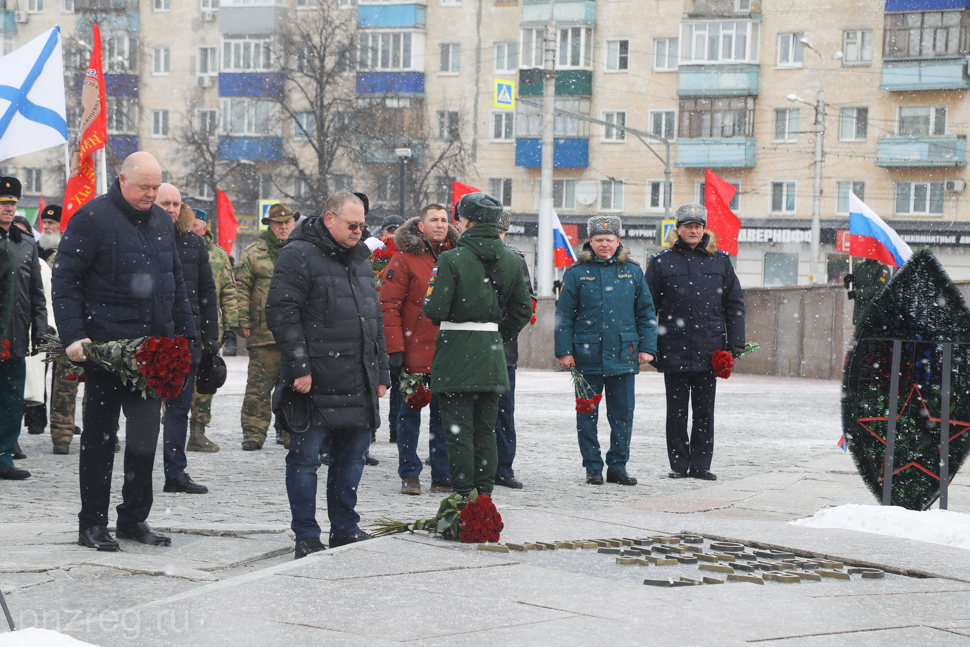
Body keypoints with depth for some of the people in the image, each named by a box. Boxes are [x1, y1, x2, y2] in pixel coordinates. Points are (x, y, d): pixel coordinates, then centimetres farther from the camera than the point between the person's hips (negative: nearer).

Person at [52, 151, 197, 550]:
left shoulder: (162, 221, 13)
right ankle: (92, 523, 9)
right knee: (100, 434, 2)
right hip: (105, 348, -6)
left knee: (145, 436, 8)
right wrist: (73, 336, -17)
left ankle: (134, 518, 18)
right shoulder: (92, 218, -7)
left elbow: (176, 283, 22)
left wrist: (185, 334, 16)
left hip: (154, 348, 6)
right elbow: (65, 280, -9)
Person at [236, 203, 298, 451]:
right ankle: (254, 433, 3)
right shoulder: (254, 252, 7)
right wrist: (242, 321, -4)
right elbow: (241, 288, 4)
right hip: (264, 332, -2)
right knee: (259, 386, -3)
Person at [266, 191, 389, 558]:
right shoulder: (299, 255, -7)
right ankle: (306, 538, 5)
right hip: (315, 382, -7)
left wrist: (381, 373, 19)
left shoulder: (360, 258, 18)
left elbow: (374, 319, 24)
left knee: (351, 456, 12)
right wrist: (298, 368, -18)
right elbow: (282, 314, -13)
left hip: (357, 384, 7)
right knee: (305, 457, -1)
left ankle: (346, 529, 22)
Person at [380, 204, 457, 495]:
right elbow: (389, 305, -9)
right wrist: (395, 349, -14)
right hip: (414, 351, -4)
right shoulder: (405, 258, -5)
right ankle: (409, 475, 11)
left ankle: (442, 476, 15)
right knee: (410, 413, 4)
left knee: (443, 415, 8)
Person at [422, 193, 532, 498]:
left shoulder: (452, 260, -12)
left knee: (459, 430, 0)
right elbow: (523, 310, 9)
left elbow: (435, 310, -16)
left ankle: (463, 496, -1)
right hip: (492, 355, 5)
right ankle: (484, 493, 13)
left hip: (456, 352, -5)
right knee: (486, 429, 12)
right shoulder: (511, 260, 5)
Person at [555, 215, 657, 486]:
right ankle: (593, 467, 13)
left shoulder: (632, 271, 7)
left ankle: (618, 466, 14)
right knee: (587, 414, 4)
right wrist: (564, 351, -3)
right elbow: (564, 315, 2)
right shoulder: (577, 273, 1)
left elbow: (646, 312, 11)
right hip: (587, 355, -1)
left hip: (623, 355, 1)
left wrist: (647, 347, 5)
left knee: (623, 413, 5)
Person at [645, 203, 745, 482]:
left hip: (709, 349, 1)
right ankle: (679, 464, 12)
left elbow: (734, 303, 11)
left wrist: (735, 342, 3)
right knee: (677, 410, 4)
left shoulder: (720, 261, 9)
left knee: (705, 410, 5)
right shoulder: (661, 262, 4)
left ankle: (700, 464, 11)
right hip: (674, 349, -1)